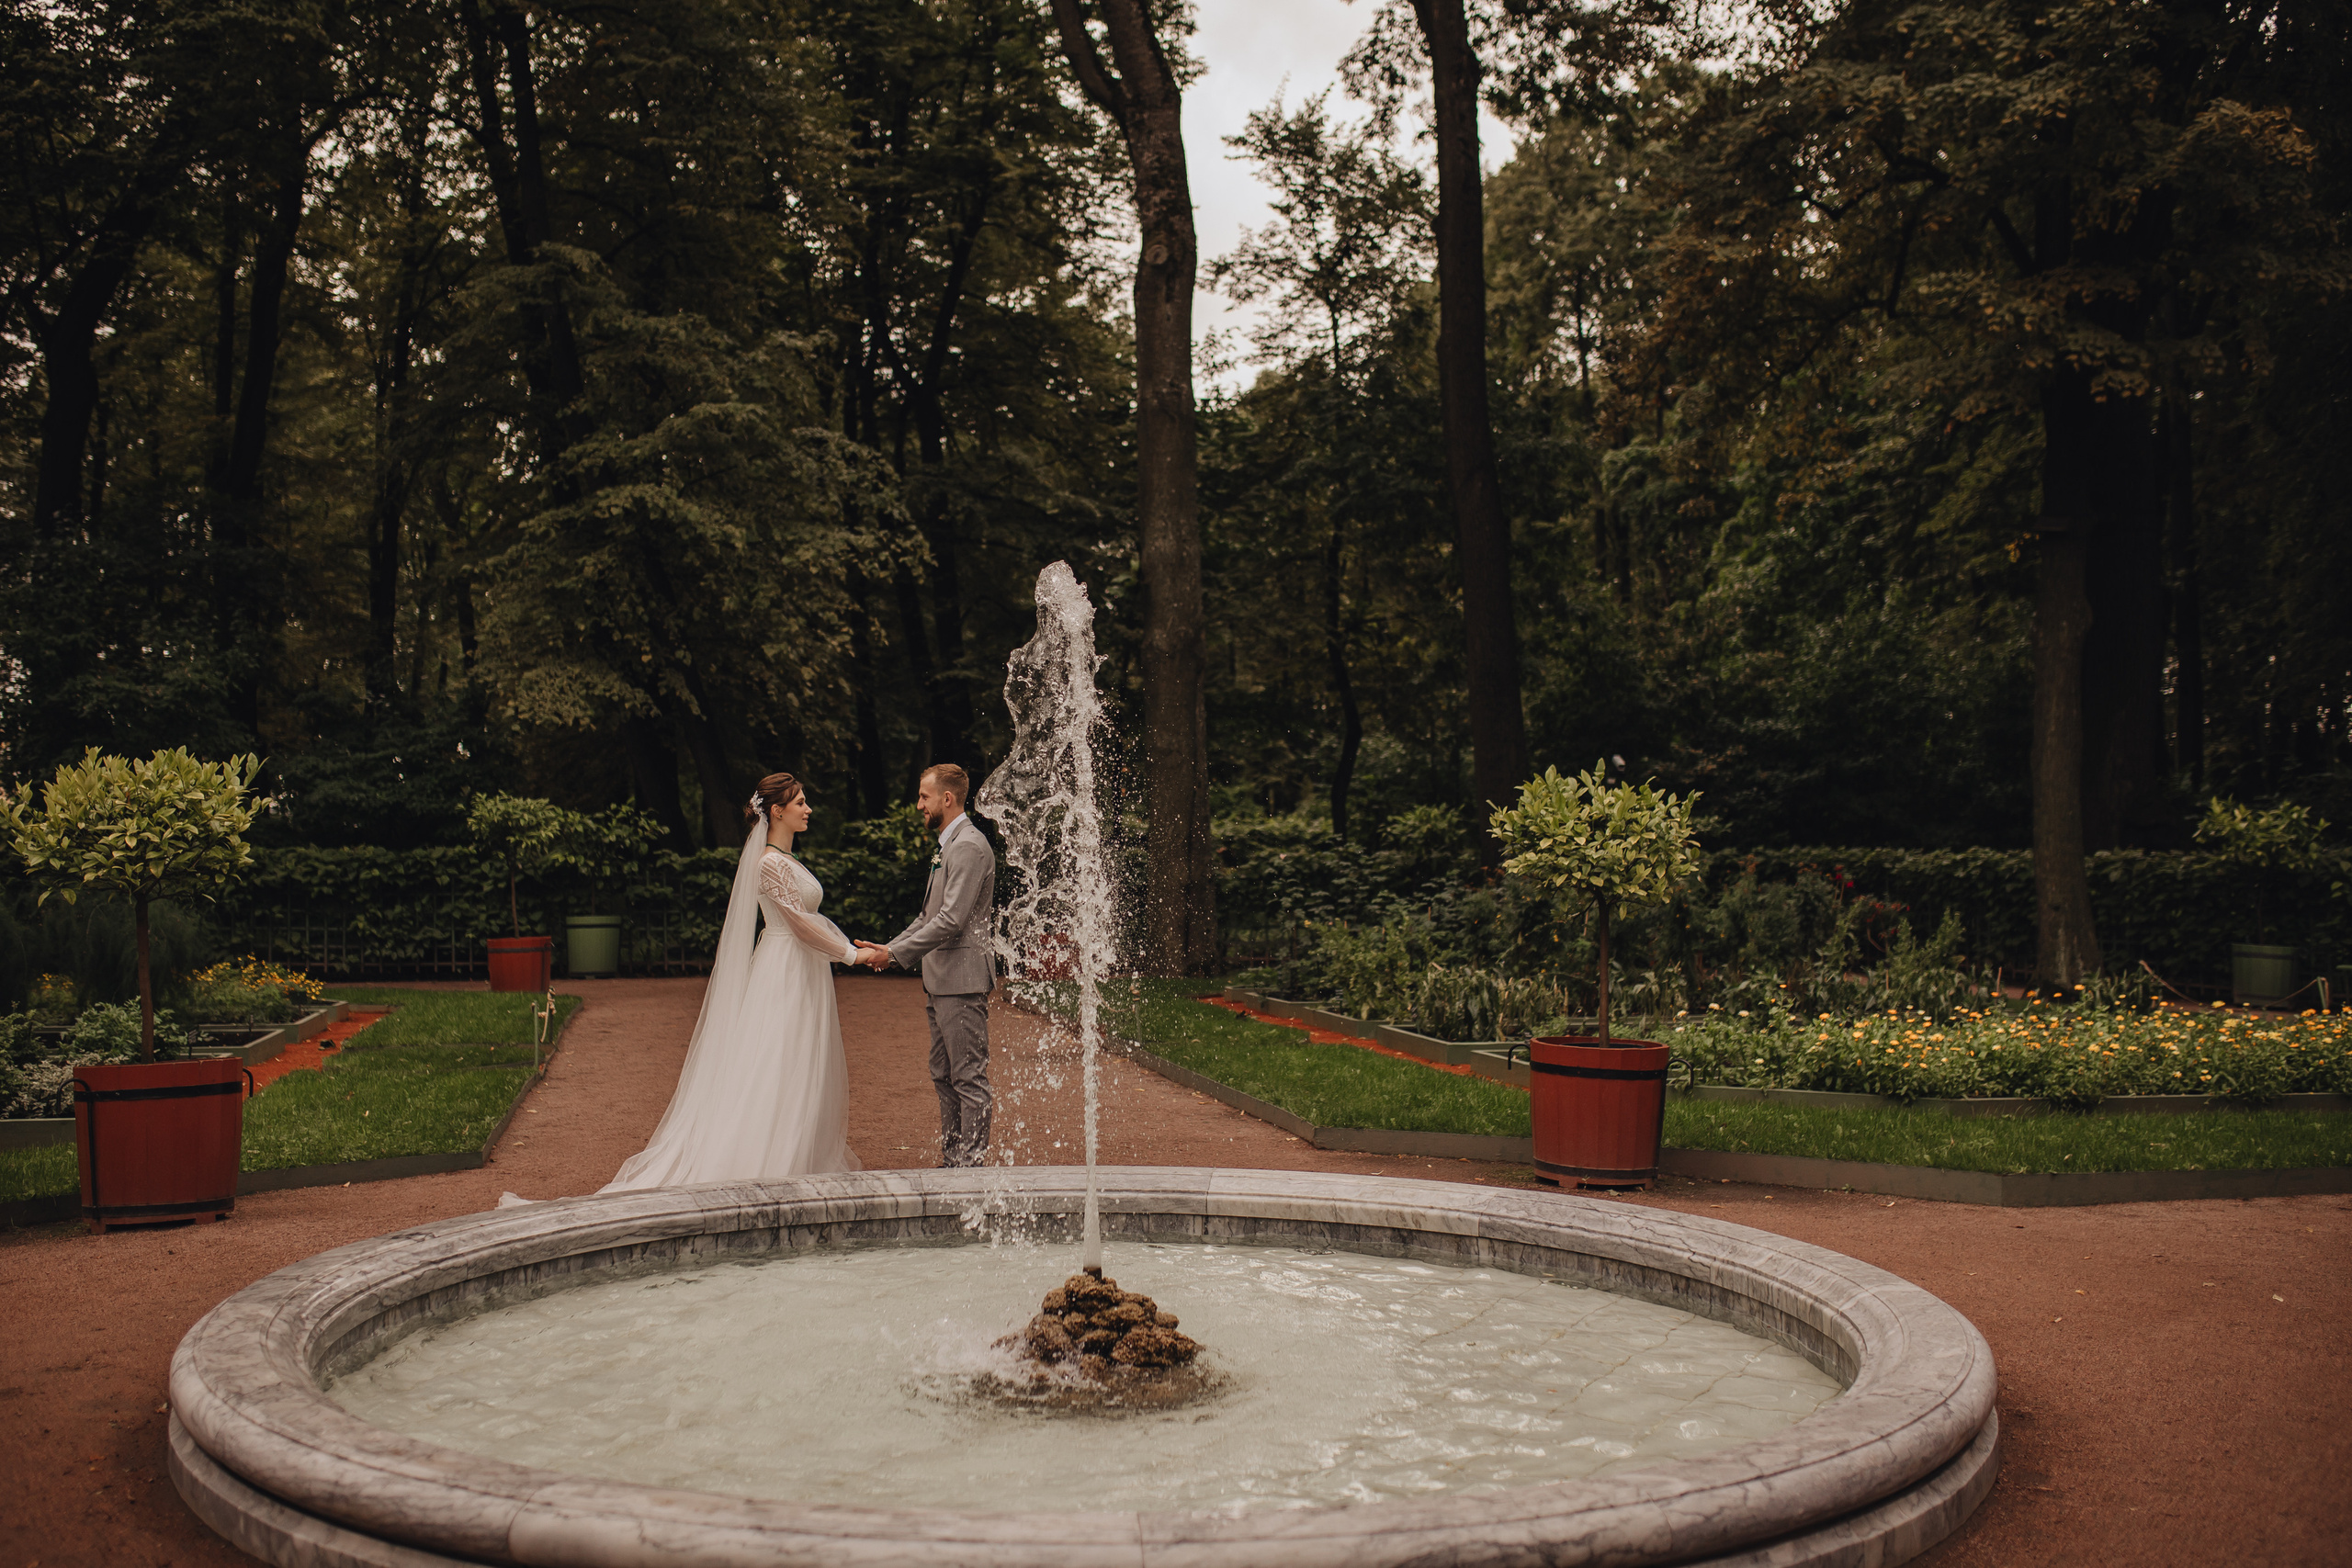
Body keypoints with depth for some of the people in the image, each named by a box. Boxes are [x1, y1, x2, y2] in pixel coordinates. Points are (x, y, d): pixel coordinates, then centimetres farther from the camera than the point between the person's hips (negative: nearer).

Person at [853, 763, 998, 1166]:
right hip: (942, 981, 11)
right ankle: (952, 1161, 22)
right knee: (944, 1077, 15)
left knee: (969, 1079, -5)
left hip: (962, 981, -11)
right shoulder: (949, 845, 18)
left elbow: (951, 920, -22)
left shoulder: (969, 847, -15)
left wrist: (895, 953, -18)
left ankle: (972, 1167, -1)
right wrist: (888, 946, 14)